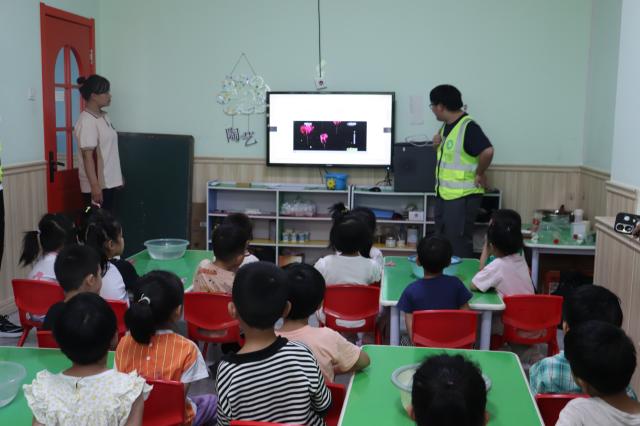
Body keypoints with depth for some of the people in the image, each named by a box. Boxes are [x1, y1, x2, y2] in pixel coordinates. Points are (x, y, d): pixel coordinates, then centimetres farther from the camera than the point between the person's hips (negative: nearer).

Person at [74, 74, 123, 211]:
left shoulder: (103, 116, 11)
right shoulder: (86, 121, -17)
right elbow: (88, 155, -21)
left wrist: (118, 176, 19)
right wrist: (95, 186, -24)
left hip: (108, 182, 9)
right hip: (97, 185, -9)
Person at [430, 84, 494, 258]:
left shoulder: (468, 127, -18)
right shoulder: (446, 125, 10)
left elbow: (487, 151, -30)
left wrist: (480, 173, -17)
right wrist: (438, 144, 3)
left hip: (463, 196, -9)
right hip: (443, 194, 9)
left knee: (458, 245, -1)